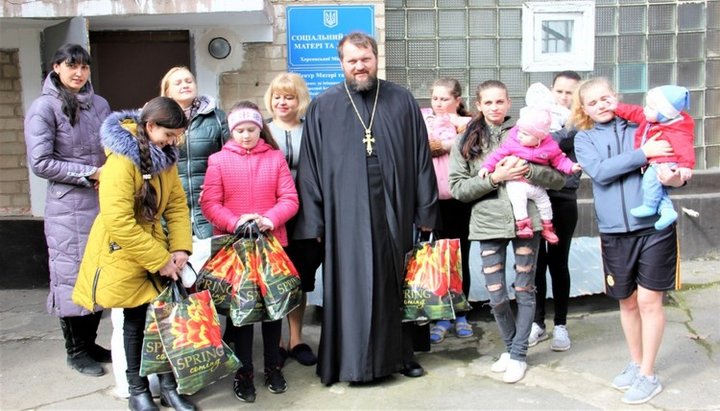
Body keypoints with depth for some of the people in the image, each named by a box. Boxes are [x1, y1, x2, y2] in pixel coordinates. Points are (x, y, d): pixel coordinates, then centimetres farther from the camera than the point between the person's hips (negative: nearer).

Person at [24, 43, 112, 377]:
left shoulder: (100, 104, 10)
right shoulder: (44, 107, -6)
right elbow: (40, 162, -11)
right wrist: (91, 173, -14)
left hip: (105, 202, 5)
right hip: (69, 207, -5)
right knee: (73, 275, 4)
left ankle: (90, 342, 27)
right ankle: (76, 350, 20)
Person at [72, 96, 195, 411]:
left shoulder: (165, 158, 2)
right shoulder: (121, 161, -23)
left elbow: (177, 204, 1)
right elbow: (118, 222, -27)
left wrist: (180, 248, -12)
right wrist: (160, 260, -25)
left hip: (156, 246, 6)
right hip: (123, 253, -6)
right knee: (135, 319, 6)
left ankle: (168, 385, 21)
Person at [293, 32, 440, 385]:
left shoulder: (402, 102, 7)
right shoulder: (323, 108, 3)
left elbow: (421, 159, 7)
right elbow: (310, 168, 2)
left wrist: (425, 211, 4)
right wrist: (314, 221, -3)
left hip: (394, 211, 2)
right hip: (346, 214, -1)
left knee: (396, 282, 11)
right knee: (350, 286, 4)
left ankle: (400, 353, 26)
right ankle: (352, 359, 18)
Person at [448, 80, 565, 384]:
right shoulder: (466, 141, 6)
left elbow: (559, 178, 1)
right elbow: (457, 188, -2)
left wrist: (528, 170, -16)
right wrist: (494, 178, -14)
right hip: (488, 223, 1)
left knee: (524, 290, 6)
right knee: (496, 297, 2)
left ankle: (518, 354, 22)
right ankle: (510, 346, 28)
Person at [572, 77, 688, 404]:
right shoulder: (585, 139, 6)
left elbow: (673, 163, 6)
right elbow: (600, 172, -12)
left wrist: (674, 177, -17)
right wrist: (643, 154, -19)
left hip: (654, 226, -1)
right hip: (614, 231, 2)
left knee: (649, 300, 1)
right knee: (627, 301, 14)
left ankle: (648, 375, 16)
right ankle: (636, 364, 34)